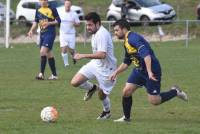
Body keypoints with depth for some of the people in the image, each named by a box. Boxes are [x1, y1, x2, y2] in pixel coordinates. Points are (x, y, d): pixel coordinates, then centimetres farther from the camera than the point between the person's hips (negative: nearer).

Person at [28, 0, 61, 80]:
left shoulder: (52, 9, -5)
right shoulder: (38, 10, 12)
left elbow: (58, 21, -3)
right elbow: (36, 22, 18)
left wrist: (49, 23, -17)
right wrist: (31, 30, 4)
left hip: (50, 33, -7)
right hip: (42, 34, 7)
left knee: (43, 51, -19)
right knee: (49, 54, 10)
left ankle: (41, 74, -20)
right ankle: (54, 75, 17)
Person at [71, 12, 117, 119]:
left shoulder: (102, 35, -27)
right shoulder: (96, 32, 4)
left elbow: (102, 54, -38)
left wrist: (83, 56, -38)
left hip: (105, 68, -8)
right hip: (95, 64, 8)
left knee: (102, 95, 6)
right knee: (75, 82, -7)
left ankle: (107, 112, 37)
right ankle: (92, 88, 22)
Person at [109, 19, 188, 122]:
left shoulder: (133, 38, -20)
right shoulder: (126, 42, 12)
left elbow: (146, 55, -32)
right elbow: (126, 63, 25)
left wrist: (149, 72, -39)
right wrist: (115, 73, 17)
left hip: (152, 70, -9)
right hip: (139, 70, 9)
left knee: (154, 101, -6)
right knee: (126, 91, -3)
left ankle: (175, 92, 16)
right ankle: (126, 117, 11)